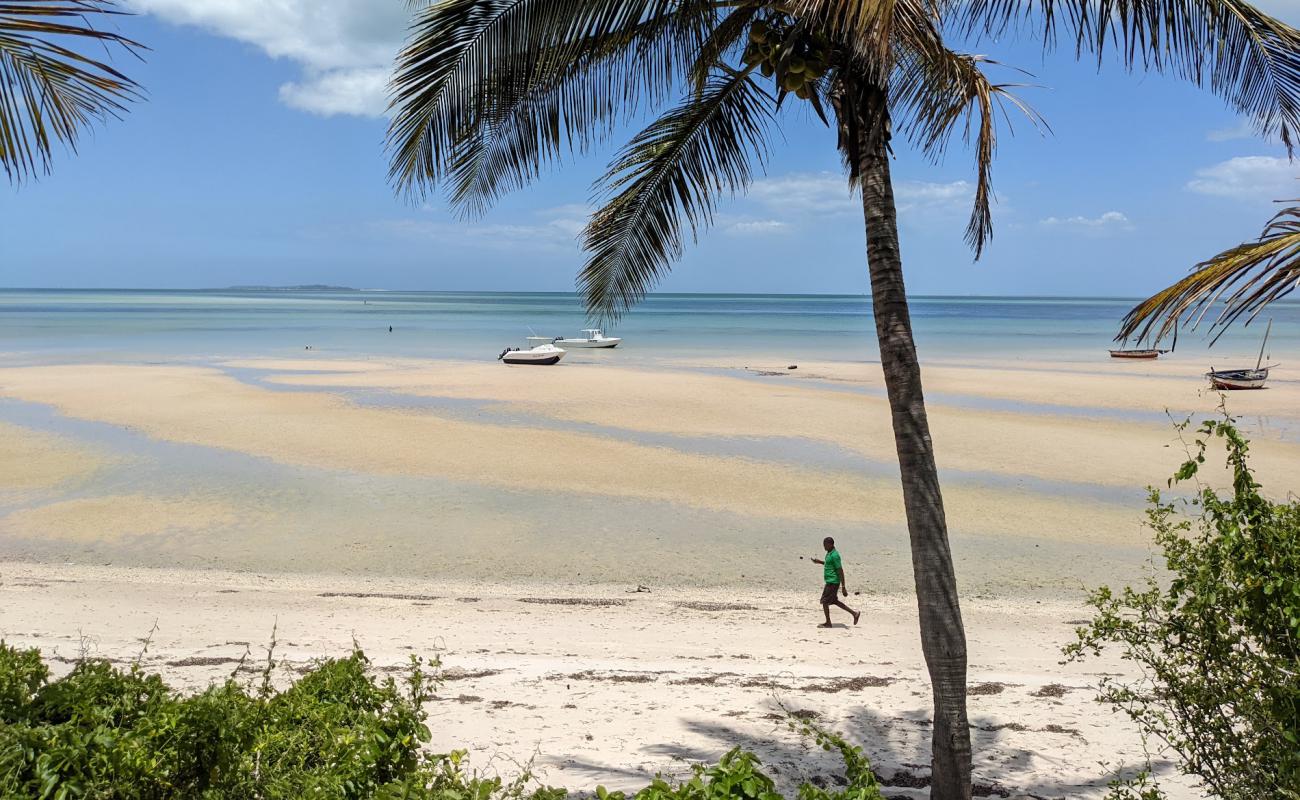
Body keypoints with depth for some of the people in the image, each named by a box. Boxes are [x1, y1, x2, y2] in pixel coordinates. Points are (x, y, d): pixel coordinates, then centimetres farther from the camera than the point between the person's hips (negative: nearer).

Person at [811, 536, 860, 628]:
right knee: (834, 601, 17)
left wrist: (843, 587, -22)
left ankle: (828, 622, 11)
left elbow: (840, 571, -21)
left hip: (832, 582, -10)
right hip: (831, 581, 10)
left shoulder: (834, 555, -20)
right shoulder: (829, 553, 10)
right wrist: (819, 562, 20)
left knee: (824, 601, -1)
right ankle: (854, 613, 21)